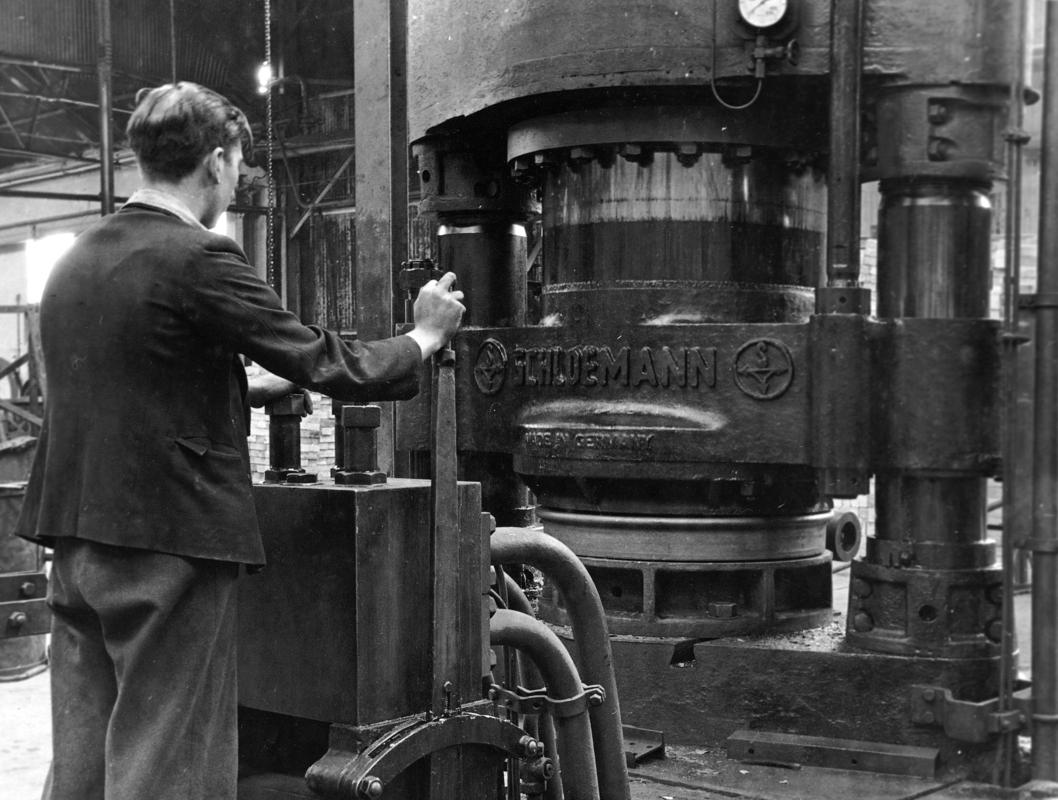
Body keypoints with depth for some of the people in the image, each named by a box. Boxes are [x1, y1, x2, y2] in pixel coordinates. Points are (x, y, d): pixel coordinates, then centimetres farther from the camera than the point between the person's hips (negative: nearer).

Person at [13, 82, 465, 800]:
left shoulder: (75, 261, 11)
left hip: (75, 540, 8)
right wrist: (425, 336, 5)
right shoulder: (200, 259, -14)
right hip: (171, 543, -8)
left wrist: (257, 387, 26)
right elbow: (328, 365, -11)